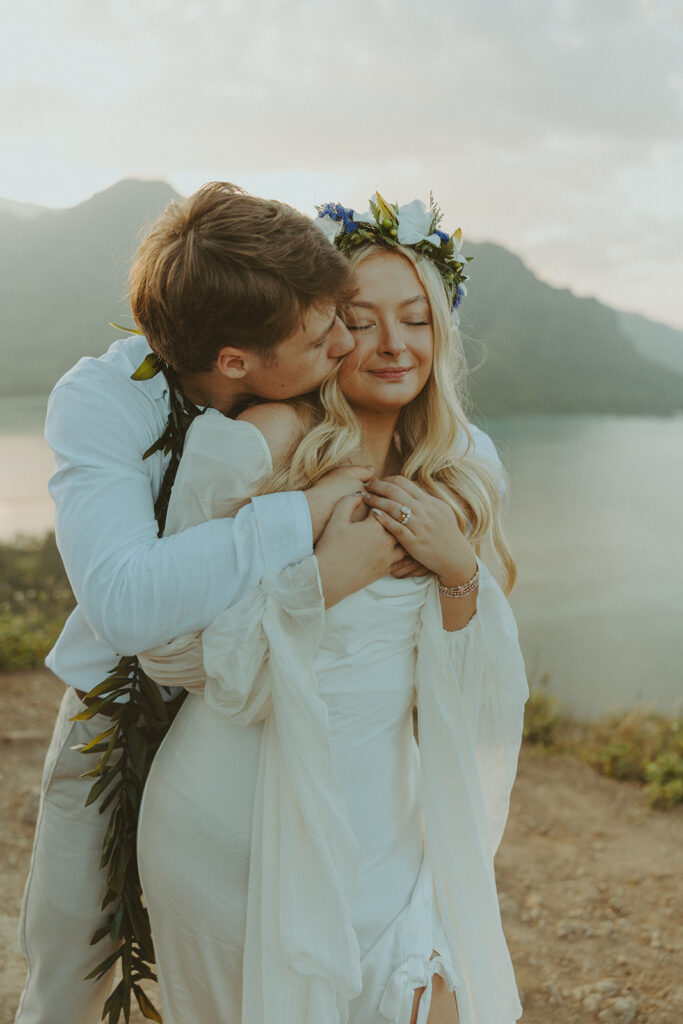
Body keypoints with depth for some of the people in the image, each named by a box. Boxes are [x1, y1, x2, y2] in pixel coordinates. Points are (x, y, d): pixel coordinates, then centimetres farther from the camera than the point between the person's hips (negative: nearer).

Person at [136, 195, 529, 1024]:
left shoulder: (464, 467, 1)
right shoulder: (251, 447, -16)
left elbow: (474, 692, 4)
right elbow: (168, 652, -12)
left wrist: (458, 572, -15)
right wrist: (324, 573, -23)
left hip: (381, 807, 4)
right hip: (242, 807, -4)